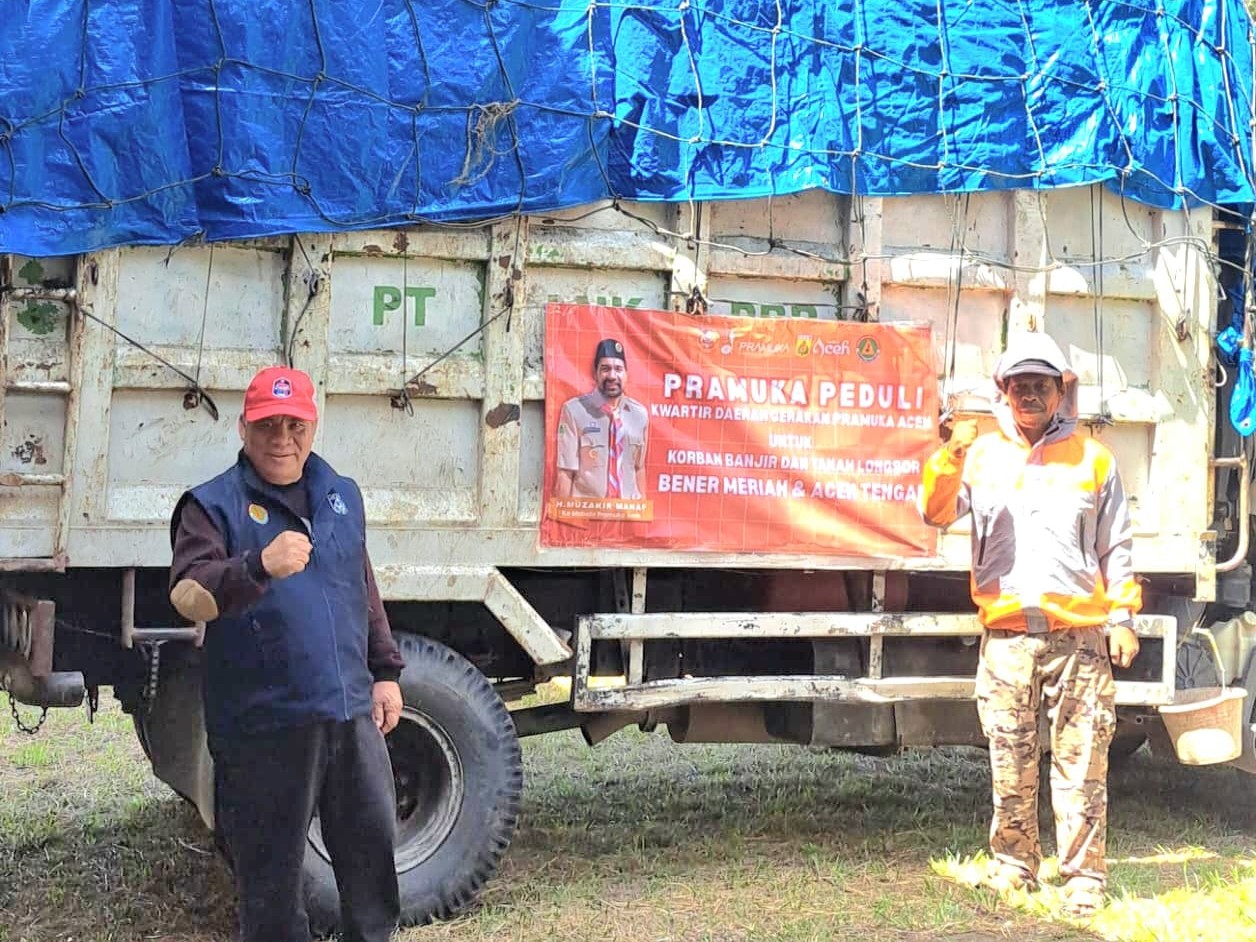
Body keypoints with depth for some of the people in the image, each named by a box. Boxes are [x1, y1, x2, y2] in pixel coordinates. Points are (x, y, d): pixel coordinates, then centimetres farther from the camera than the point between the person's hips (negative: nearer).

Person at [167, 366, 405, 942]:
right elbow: (188, 595, -21)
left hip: (351, 709, 5)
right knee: (272, 866, 4)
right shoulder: (213, 505, -5)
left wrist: (385, 671, 19)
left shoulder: (342, 496, 13)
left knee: (372, 839, 13)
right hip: (264, 722, -5)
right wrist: (260, 566, -38)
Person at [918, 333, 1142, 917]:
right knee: (1011, 766, 7)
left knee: (1081, 767, -2)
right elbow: (936, 513, -1)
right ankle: (1012, 870, 21)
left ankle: (1084, 882, 6)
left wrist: (1122, 616, 4)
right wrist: (950, 459, -17)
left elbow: (1116, 547, 13)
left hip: (1079, 635, -1)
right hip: (1006, 637, 1)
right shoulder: (982, 454, 11)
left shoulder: (1093, 459, 10)